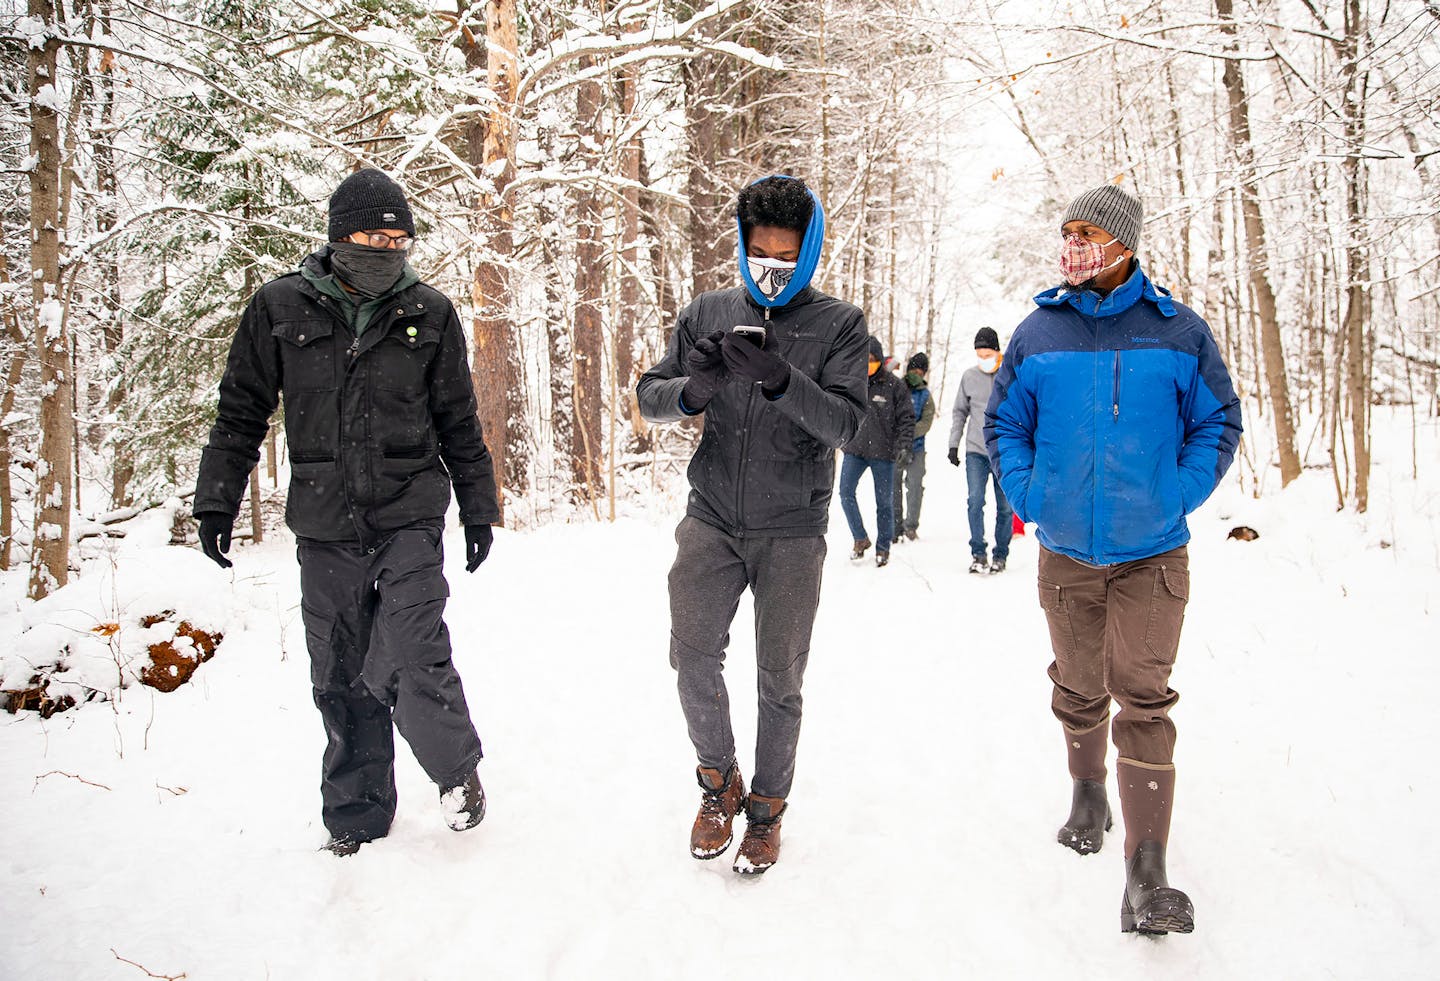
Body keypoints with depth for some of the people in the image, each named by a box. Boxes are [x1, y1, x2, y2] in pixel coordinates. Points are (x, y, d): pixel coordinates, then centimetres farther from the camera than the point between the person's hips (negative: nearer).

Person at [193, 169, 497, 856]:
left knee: (411, 657, -15)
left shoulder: (428, 314, 4)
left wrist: (478, 509, 13)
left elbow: (459, 422, 11)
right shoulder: (281, 308, 3)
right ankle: (356, 814, 25)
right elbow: (241, 413, 10)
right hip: (324, 525, 1)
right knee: (340, 679, 7)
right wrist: (217, 500, 7)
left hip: (410, 516, -1)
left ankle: (457, 767, 12)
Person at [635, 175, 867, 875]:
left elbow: (845, 423, -10)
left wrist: (780, 379, -27)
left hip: (792, 529, -1)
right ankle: (718, 781, 20)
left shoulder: (839, 323, 0)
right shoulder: (708, 313, 7)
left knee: (780, 675, 5)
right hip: (712, 518, 2)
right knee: (693, 653, -6)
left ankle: (766, 806, 26)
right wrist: (693, 390, -17)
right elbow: (649, 397, 6)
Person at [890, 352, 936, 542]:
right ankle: (896, 526, 9)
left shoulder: (925, 395, 9)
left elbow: (926, 422, -1)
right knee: (894, 487, 1)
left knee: (915, 485, -9)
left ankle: (911, 525, 2)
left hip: (915, 447, 1)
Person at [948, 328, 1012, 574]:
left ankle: (1000, 554, 16)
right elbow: (960, 412, 14)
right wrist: (953, 444, 8)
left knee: (1004, 505, 4)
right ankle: (978, 552, 0)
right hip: (976, 451, 1)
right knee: (975, 501, -10)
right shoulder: (969, 376, 5)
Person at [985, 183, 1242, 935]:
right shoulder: (1038, 332, 0)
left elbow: (1218, 423, 6)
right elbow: (1004, 424, 10)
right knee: (1079, 690, 16)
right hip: (1065, 551, 2)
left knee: (1143, 701, -7)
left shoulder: (1178, 332, -3)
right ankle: (1088, 794, 44)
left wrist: (1178, 497, -4)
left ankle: (1146, 878, -3)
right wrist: (1027, 497, -1)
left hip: (1152, 553, -2)